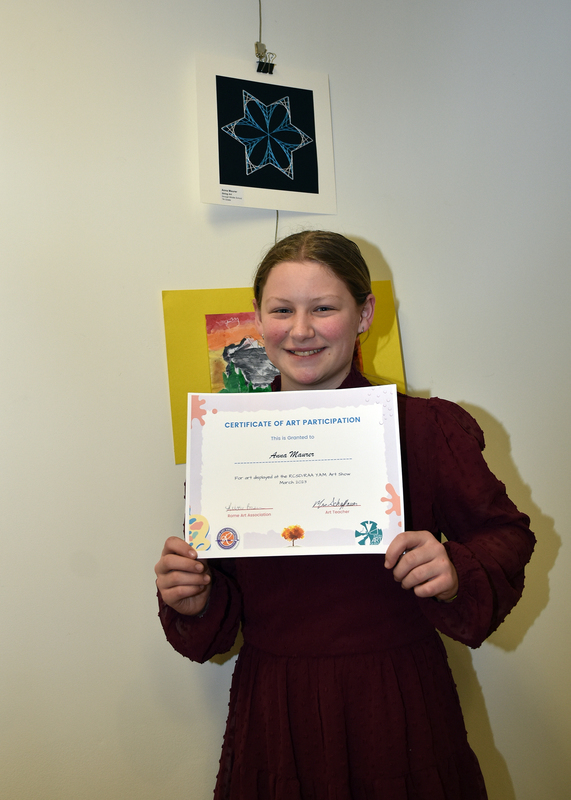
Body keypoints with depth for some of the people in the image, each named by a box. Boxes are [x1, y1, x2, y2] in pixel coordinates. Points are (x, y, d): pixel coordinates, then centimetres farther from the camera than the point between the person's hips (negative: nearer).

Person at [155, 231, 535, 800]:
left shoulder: (430, 428, -10)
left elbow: (504, 537, 0)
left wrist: (456, 575, -20)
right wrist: (193, 602, -17)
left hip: (400, 710, -1)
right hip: (275, 715, 2)